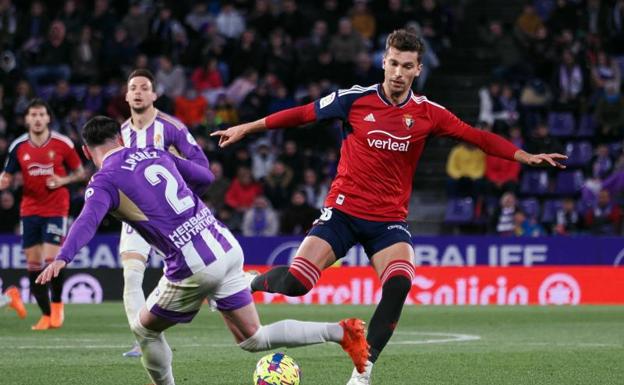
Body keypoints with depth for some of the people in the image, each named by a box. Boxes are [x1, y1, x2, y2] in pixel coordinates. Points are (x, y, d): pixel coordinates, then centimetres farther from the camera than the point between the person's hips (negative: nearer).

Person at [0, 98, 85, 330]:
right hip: (29, 211, 3)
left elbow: (80, 173, 6)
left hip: (56, 209, -3)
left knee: (51, 259, -15)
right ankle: (46, 314, 13)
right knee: (33, 263, 1)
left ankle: (57, 303, 11)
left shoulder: (63, 144, -4)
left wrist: (63, 180, -13)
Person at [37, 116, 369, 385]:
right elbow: (205, 176, 21)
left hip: (195, 269, -7)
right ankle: (341, 332, 6)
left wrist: (61, 259, -37)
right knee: (253, 339, 16)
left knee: (144, 329, 18)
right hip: (228, 248, 7)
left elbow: (88, 220, -24)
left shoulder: (104, 181, -4)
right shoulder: (154, 154, 15)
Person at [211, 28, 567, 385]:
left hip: (390, 220, 1)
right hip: (343, 210, -1)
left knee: (399, 285, -26)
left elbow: (477, 137, -2)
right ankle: (248, 282, 18)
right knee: (295, 284, -17)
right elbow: (302, 114, 4)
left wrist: (525, 156, -12)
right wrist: (244, 129, 10)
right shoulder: (355, 99, -5)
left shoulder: (427, 113, -1)